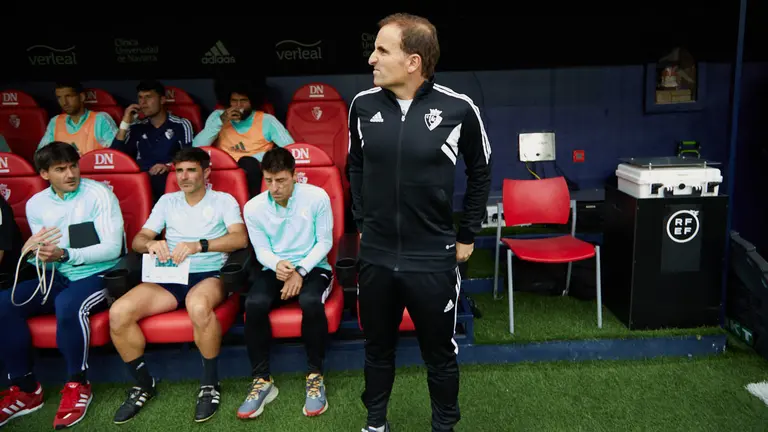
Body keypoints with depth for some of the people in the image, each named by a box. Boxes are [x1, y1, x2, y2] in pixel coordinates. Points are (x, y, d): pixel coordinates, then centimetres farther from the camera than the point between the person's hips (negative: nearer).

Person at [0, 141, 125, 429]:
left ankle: (78, 384, -14)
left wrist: (65, 254, -27)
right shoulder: (36, 204, 7)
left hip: (100, 275, -5)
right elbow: (45, 259, 10)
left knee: (68, 303, -36)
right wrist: (32, 253, -15)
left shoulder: (99, 194, -9)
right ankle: (25, 388, -3)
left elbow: (112, 248, -16)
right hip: (58, 277, 6)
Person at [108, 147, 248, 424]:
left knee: (198, 306, -41)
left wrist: (199, 245, -27)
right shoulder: (167, 201, 18)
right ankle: (144, 384, 2)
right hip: (169, 276, 4)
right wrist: (150, 244, -15)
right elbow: (138, 240, 12)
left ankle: (210, 384, -17)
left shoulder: (224, 200, 6)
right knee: (118, 313, -21)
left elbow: (240, 238, -11)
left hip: (209, 274, -4)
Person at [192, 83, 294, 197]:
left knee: (248, 162, -34)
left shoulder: (266, 120, 6)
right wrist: (221, 121, -12)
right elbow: (197, 146, -2)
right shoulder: (218, 116, 10)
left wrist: (260, 157, -14)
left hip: (255, 170, -2)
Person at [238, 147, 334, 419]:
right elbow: (262, 250, 0)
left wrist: (301, 271, -18)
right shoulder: (253, 207, -4)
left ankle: (315, 376, -15)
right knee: (254, 304, -30)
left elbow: (325, 242, -5)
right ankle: (262, 381, -13)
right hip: (275, 269, 2)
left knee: (311, 302, -36)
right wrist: (277, 264, -23)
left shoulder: (317, 197, -10)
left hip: (313, 267, -2)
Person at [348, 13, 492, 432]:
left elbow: (480, 173, 3)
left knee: (440, 353, 15)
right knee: (377, 347, 20)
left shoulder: (458, 109, -12)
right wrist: (361, 222, 11)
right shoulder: (363, 104, -4)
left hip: (434, 259, -2)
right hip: (375, 256, 3)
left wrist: (467, 236, 5)